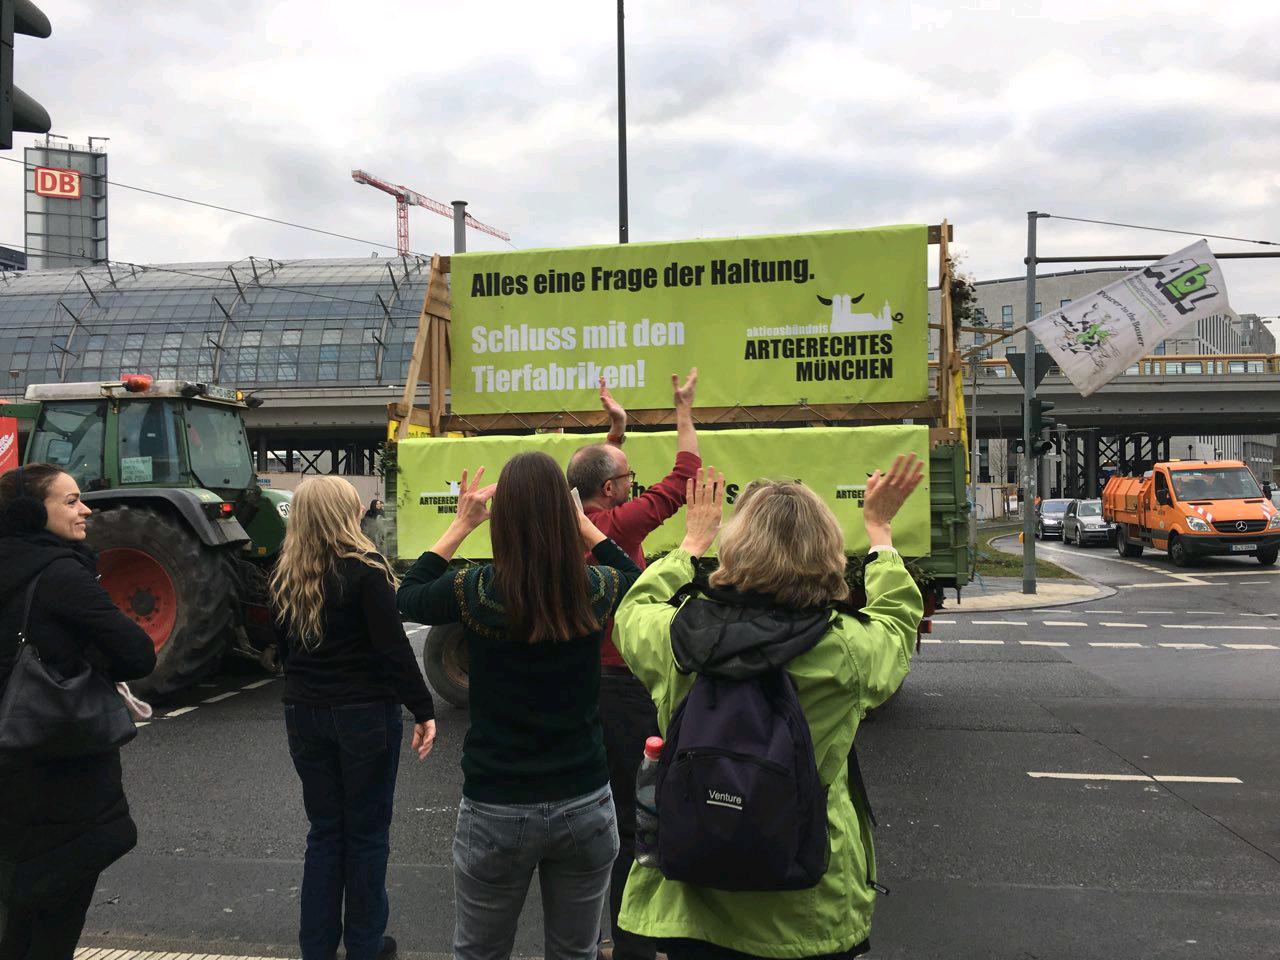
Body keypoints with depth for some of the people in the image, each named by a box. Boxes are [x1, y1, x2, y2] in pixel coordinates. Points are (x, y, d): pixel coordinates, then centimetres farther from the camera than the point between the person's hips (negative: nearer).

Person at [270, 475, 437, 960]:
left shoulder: (284, 576, 3)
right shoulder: (364, 570, -15)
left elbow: (284, 647, 14)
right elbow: (393, 647, -18)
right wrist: (423, 710, -13)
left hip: (305, 715, 5)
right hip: (364, 714, -5)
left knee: (324, 831, 16)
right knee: (366, 833, 9)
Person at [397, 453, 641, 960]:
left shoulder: (475, 592, -16)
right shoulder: (597, 590, -11)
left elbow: (408, 598, 6)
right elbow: (633, 573, 15)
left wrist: (461, 525, 7)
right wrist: (582, 521, 12)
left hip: (496, 812, -1)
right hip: (585, 805, 2)